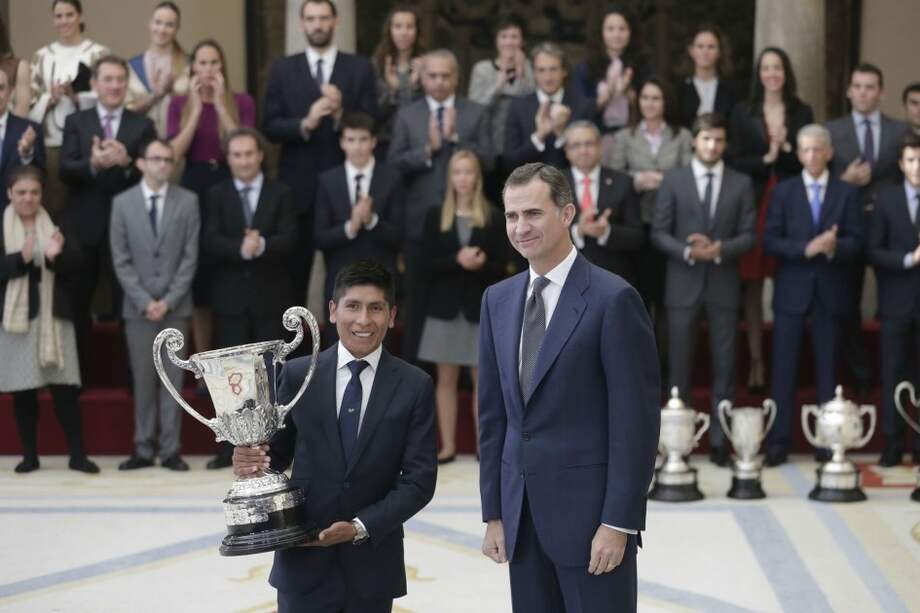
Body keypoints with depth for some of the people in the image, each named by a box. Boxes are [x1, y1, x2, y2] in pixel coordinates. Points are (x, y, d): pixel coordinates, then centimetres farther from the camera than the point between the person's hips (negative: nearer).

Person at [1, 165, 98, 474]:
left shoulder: (55, 225, 6)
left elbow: (75, 266, 0)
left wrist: (58, 255, -20)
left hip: (53, 315, 1)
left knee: (65, 386, -2)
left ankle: (77, 454, 1)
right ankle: (30, 454, 14)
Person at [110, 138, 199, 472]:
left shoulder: (188, 201, 3)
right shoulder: (122, 202, 3)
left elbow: (190, 256, -1)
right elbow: (121, 259, 1)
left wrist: (169, 300, -9)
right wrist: (144, 301, -8)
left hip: (175, 305, 0)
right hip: (138, 305, 0)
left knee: (173, 378, 0)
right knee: (143, 379, 2)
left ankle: (170, 449, 4)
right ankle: (144, 448, 8)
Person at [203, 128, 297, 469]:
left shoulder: (281, 194, 6)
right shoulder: (216, 195, 7)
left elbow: (289, 240, -7)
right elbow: (210, 242, -7)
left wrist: (262, 245, -27)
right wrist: (241, 248, -25)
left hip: (271, 297, 0)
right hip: (230, 297, 1)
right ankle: (229, 447, 8)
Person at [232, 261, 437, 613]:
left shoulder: (415, 386, -3)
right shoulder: (297, 375, 0)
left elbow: (419, 480, -5)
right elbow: (278, 450, 4)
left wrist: (361, 527, -15)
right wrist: (253, 462, -18)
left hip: (372, 566, 0)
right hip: (304, 562, 0)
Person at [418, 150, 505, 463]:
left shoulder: (493, 217, 1)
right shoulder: (435, 216, 4)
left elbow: (500, 267, -2)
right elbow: (429, 264, -3)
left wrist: (480, 265, -22)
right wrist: (457, 261, -19)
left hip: (481, 307, -1)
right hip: (445, 306, 1)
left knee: (482, 379, 2)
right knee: (446, 379, 5)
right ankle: (447, 445, 10)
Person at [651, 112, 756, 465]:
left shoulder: (741, 184, 7)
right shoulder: (673, 180, 5)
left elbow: (748, 236, 2)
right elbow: (659, 233, 1)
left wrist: (719, 249, -15)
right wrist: (687, 251, -15)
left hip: (723, 285, 1)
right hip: (683, 284, -1)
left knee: (724, 366, 2)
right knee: (679, 366, 1)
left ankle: (719, 442, 7)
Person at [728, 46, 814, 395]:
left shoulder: (802, 113, 9)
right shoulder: (743, 112, 7)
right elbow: (734, 162, 2)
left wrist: (786, 148, -10)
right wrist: (765, 159, -11)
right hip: (754, 204, 0)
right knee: (752, 285, -1)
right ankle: (756, 361, 4)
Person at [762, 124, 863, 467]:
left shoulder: (846, 193, 6)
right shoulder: (783, 191, 5)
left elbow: (856, 243, 0)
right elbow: (770, 242, -3)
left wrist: (834, 246, -21)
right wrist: (806, 248, -17)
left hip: (830, 291, 0)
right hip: (792, 290, 0)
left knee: (827, 368, 5)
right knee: (784, 368, -1)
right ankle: (779, 441, 2)